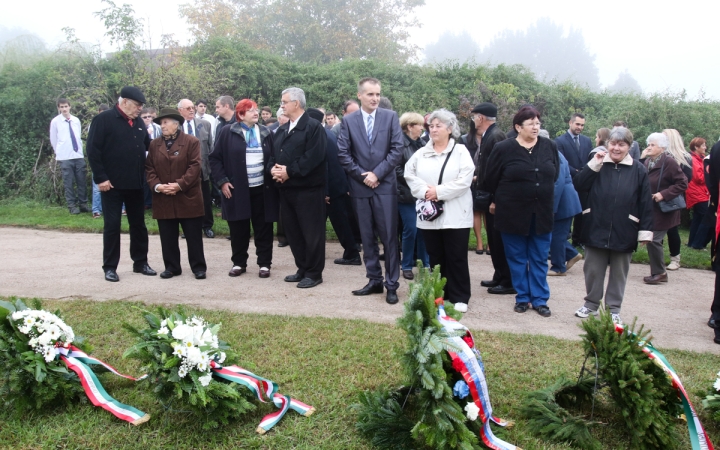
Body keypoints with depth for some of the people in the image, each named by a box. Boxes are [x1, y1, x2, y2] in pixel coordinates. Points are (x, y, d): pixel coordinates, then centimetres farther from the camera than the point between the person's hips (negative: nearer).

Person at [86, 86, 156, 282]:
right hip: (112, 184, -6)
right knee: (112, 225, 1)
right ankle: (110, 267, 11)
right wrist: (100, 178, -16)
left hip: (135, 184, 6)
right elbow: (93, 150, -13)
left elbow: (147, 146, 21)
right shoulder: (104, 119, -9)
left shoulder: (139, 123, 11)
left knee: (138, 224, 12)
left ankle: (140, 263, 23)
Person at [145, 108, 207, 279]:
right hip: (163, 199, 4)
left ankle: (198, 267, 11)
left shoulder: (191, 142, -2)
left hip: (188, 197, -4)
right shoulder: (154, 144, 12)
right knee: (168, 237, 8)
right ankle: (172, 267, 19)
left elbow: (195, 167, -9)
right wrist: (156, 185, -10)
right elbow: (149, 168, 8)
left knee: (193, 236, 2)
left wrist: (180, 185, -17)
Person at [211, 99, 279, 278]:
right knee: (238, 229, 7)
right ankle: (238, 263, 20)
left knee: (263, 229, 5)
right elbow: (215, 158, 2)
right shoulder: (228, 133, 0)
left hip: (262, 189, 2)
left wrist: (274, 180, 0)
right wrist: (222, 181, -7)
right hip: (237, 190, -1)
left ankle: (264, 264, 15)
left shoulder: (266, 133, 9)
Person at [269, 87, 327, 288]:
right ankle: (302, 269, 25)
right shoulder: (281, 130, 18)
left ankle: (314, 273, 8)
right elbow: (273, 155, 17)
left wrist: (289, 171, -18)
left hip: (308, 189, -8)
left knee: (311, 232, -2)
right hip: (286, 189, 8)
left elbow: (313, 156, -19)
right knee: (293, 232, 13)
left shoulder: (313, 126, -8)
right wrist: (273, 168, -6)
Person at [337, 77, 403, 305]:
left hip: (385, 186, -2)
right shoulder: (348, 121, 5)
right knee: (367, 237, 9)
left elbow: (397, 150, -4)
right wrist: (362, 175, -8)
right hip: (360, 187, 2)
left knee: (389, 237, -1)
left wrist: (377, 174, -11)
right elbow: (343, 154, 1)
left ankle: (392, 285, 6)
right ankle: (374, 281, 20)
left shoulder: (390, 117, 2)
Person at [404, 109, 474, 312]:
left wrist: (439, 191, -15)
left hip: (455, 215, -3)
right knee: (435, 257, 10)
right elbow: (410, 175, 4)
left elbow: (464, 180, -11)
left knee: (456, 257, 0)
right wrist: (424, 191, -12)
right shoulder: (421, 153, 11)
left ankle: (459, 297, 10)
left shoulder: (460, 151, 0)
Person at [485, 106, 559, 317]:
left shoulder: (550, 146, 1)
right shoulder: (503, 148, -8)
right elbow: (491, 180, 1)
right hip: (512, 212, -2)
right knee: (517, 258, 9)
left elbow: (554, 174, 13)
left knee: (539, 259, 9)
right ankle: (522, 297, 21)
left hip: (541, 213, 2)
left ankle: (540, 299, 19)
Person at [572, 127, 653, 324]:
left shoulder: (638, 170, -1)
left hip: (623, 232, -1)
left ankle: (614, 309, 22)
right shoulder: (598, 164, 3)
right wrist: (593, 165, -15)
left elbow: (645, 203, -2)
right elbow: (578, 186, -8)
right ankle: (591, 303, 27)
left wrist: (645, 231, -5)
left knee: (619, 272, 11)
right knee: (592, 269, 11)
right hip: (596, 229, 1)